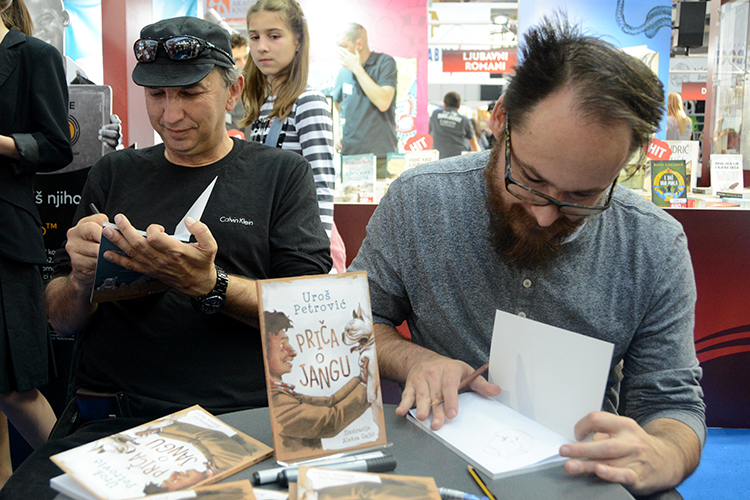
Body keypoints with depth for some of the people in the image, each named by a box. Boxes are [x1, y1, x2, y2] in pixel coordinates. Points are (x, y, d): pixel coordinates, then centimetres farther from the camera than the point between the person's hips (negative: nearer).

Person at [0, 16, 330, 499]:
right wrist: (82, 278, -6)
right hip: (112, 420, 3)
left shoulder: (284, 173, 7)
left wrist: (208, 286, -19)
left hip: (242, 420, -2)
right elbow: (62, 321, 17)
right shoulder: (113, 175, 16)